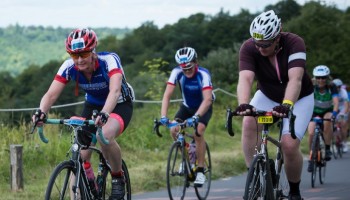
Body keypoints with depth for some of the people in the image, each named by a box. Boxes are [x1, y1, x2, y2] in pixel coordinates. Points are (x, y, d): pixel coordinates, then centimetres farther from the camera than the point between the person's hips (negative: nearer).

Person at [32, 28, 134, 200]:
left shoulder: (109, 60, -31)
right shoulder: (69, 67, -20)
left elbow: (115, 91, -46)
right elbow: (51, 94, -26)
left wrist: (104, 114, -63)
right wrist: (41, 112, -47)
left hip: (119, 106, -5)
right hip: (93, 105, 5)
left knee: (105, 135, -35)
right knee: (80, 157, -7)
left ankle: (118, 178, -12)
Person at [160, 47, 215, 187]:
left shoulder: (203, 74, -33)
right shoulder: (177, 72, -25)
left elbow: (207, 99, -43)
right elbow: (167, 95, -30)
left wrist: (196, 116, -57)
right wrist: (163, 116, -44)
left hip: (203, 107, -4)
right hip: (187, 106, 4)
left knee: (198, 132, -27)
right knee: (174, 130, -19)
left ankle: (200, 171, -16)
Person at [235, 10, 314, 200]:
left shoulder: (294, 43, -30)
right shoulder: (248, 48, -25)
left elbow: (295, 79, -43)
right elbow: (245, 79, -40)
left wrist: (287, 105, -61)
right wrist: (243, 104, -60)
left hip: (299, 99, -2)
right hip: (268, 96, 2)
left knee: (289, 145, -21)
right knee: (249, 123, -29)